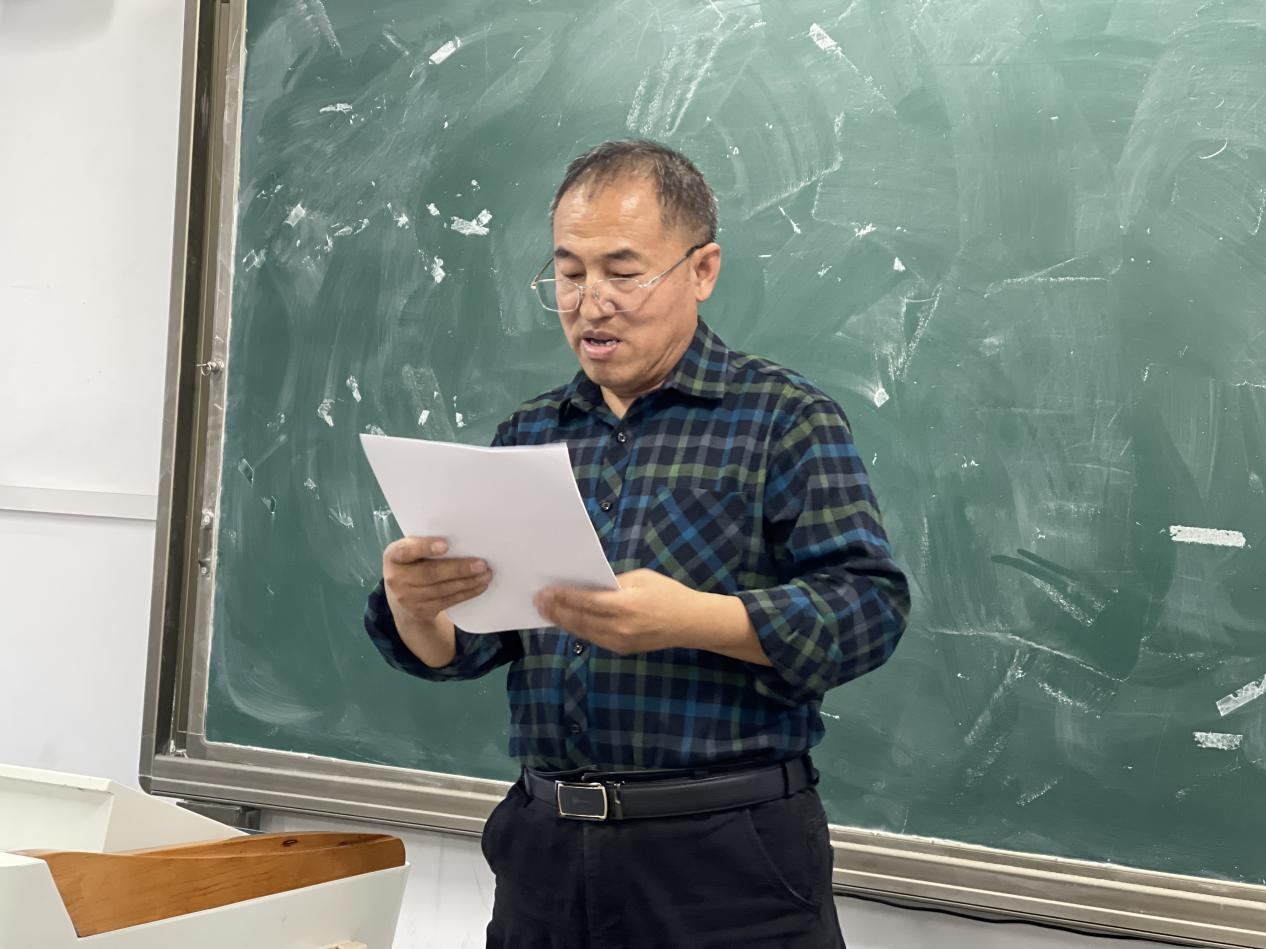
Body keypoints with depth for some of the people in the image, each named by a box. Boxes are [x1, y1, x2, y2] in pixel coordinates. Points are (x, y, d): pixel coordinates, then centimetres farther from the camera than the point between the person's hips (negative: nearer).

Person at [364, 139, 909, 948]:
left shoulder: (784, 418, -2)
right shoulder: (529, 433, 13)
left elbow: (873, 605, -12)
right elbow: (460, 643, 12)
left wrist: (688, 619, -26)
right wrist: (414, 604, -12)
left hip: (726, 856, -4)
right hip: (544, 851, 5)